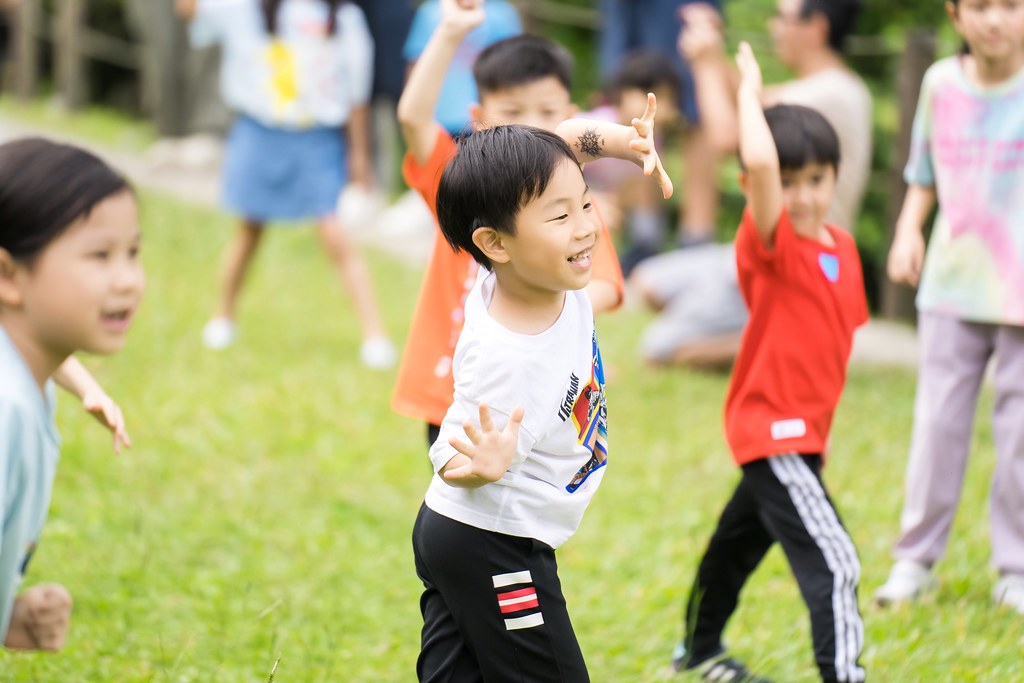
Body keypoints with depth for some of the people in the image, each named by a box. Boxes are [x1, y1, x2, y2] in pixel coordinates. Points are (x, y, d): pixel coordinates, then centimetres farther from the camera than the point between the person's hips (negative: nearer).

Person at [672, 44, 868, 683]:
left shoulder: (842, 247, 5)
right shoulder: (768, 245, -18)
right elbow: (759, 160, -37)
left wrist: (821, 420, 15)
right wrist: (750, 94, -23)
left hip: (803, 431, 9)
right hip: (772, 427, -9)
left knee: (743, 540, 27)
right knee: (833, 564, -17)